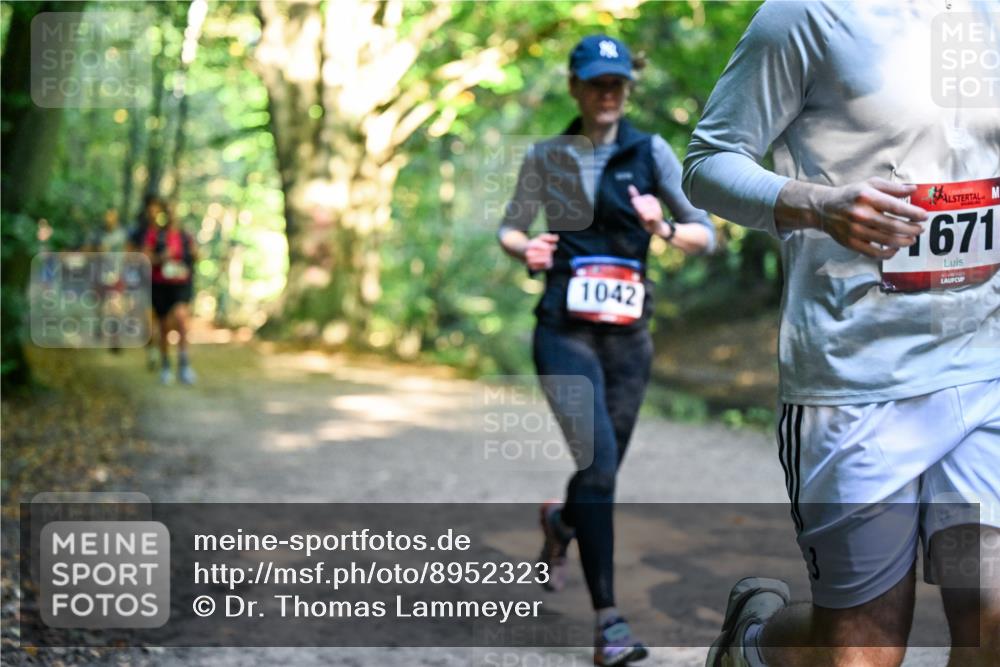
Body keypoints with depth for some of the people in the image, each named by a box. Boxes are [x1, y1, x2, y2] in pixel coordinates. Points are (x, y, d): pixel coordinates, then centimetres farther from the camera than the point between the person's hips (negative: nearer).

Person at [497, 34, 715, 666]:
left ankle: (559, 521, 48)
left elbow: (707, 235, -1)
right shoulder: (546, 157, 5)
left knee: (605, 466, 12)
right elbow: (509, 228, 14)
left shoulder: (651, 152, 3)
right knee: (598, 461, -16)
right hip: (566, 330, -2)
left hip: (630, 334, 2)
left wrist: (664, 227, -23)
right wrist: (526, 249, -9)